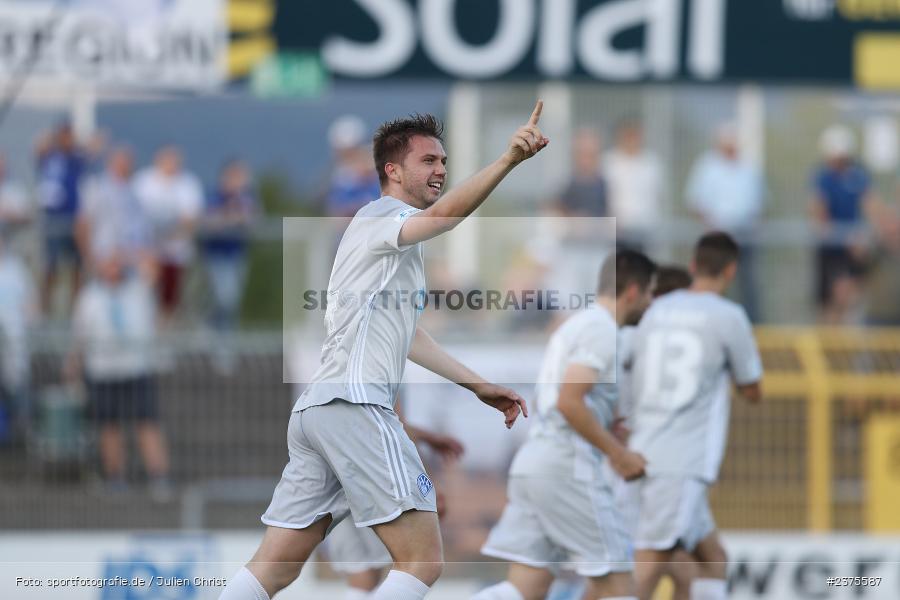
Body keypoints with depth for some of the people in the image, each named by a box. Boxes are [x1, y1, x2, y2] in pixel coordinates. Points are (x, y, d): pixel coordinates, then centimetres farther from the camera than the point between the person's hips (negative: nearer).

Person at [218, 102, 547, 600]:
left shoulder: (398, 245, 28)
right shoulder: (380, 217, -2)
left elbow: (406, 336, 39)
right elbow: (445, 213, -24)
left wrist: (477, 386, 39)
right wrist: (507, 161, -37)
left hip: (315, 409, 10)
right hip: (355, 404, -10)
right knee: (422, 560, -11)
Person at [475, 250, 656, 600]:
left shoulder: (576, 324, 22)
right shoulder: (602, 329, -9)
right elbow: (568, 401, -20)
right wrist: (618, 454, -14)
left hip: (533, 457, 9)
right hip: (567, 465, -9)